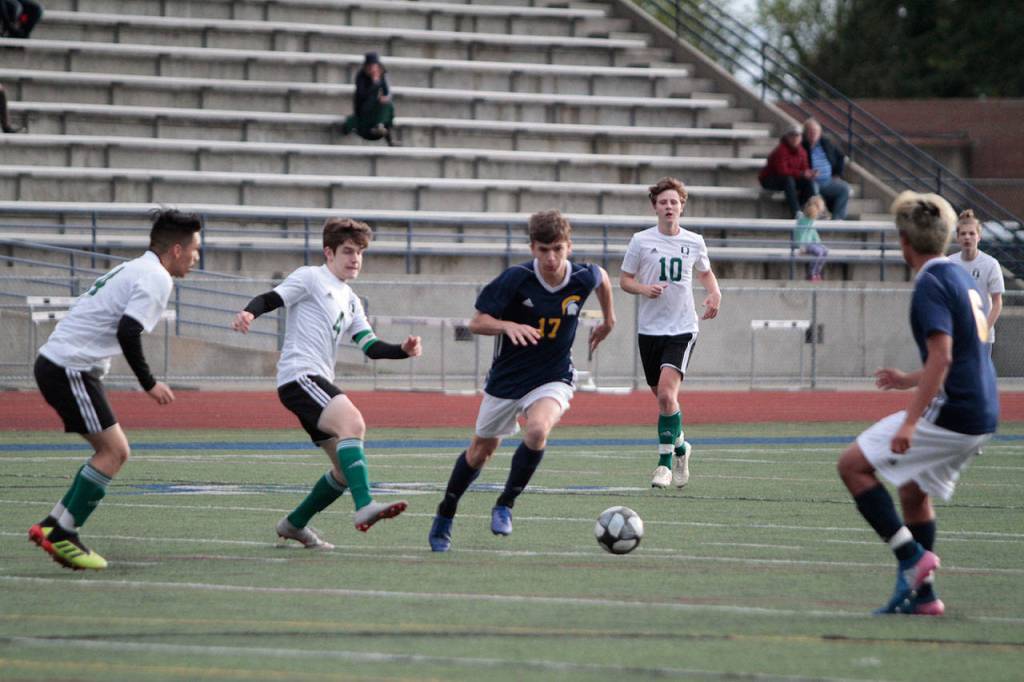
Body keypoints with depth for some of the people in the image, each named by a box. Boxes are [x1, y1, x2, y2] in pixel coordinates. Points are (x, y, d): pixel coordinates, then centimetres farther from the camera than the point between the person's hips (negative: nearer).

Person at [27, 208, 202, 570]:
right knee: (114, 451, -8)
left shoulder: (133, 270, 20)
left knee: (112, 451, 12)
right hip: (70, 368, -10)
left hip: (56, 362, 10)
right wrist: (149, 384, -14)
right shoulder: (156, 279, -11)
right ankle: (62, 536, -7)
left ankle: (52, 526, 11)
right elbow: (127, 332, -22)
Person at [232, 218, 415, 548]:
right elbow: (271, 298, -9)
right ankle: (364, 507, -44)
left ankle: (295, 524, 24)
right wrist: (248, 313, -30)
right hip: (299, 375, -9)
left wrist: (403, 350, -1)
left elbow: (371, 347, 17)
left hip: (319, 384, 9)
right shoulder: (310, 278, 2)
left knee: (347, 468, 8)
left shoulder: (350, 301, 24)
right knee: (353, 422, -32)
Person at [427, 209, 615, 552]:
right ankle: (444, 517, 38)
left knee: (538, 429, -31)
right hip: (506, 378, 0)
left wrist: (608, 319, 25)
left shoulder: (583, 278, -14)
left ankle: (505, 505, -11)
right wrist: (509, 325, -36)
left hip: (553, 378, 0)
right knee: (481, 450, 14)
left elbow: (602, 277, 13)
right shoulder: (516, 279, -21)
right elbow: (477, 322, -17)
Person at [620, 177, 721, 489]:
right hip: (649, 330, 1)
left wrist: (715, 294, 3)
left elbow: (705, 273, 22)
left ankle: (665, 462, -10)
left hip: (682, 329, -1)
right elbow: (624, 279, 6)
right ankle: (680, 448, 35)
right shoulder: (641, 241, 0)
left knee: (667, 393, -19)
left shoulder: (694, 242, 4)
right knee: (662, 397, 9)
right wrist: (644, 289, -14)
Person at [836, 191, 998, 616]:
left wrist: (911, 422, -27)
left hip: (949, 415, -9)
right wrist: (908, 381, 37)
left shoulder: (931, 285, -13)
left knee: (853, 465, -4)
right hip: (981, 417, 9)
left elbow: (942, 357, -24)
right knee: (914, 490, 21)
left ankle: (912, 555, -10)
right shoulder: (961, 279, 16)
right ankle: (921, 595, 20)